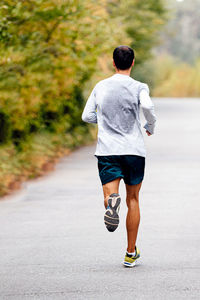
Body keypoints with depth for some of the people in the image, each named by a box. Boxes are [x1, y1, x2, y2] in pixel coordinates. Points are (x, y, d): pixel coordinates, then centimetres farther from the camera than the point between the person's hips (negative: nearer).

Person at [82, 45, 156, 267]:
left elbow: (87, 116, 7)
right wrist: (151, 126, -3)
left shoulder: (100, 87, 8)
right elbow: (147, 106, -22)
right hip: (133, 150, -1)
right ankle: (131, 253, 17)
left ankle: (111, 201, -48)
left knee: (109, 193, -8)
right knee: (133, 200, 12)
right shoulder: (139, 87, -2)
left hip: (107, 150, 1)